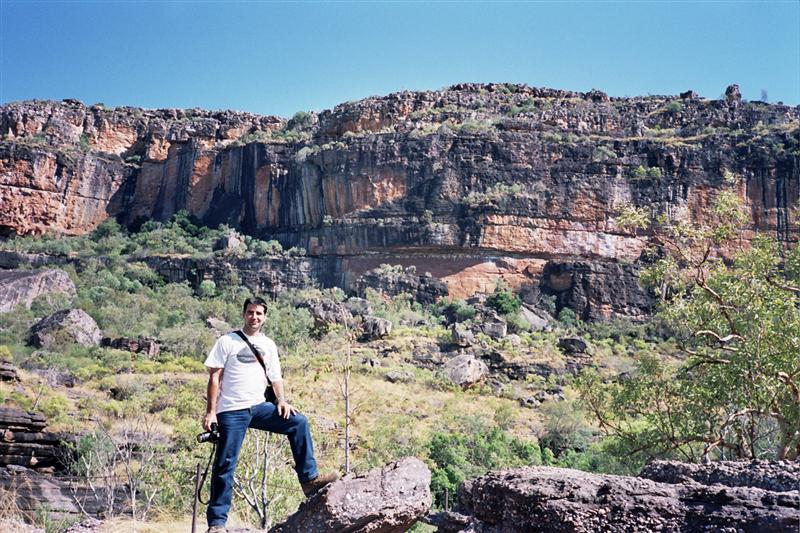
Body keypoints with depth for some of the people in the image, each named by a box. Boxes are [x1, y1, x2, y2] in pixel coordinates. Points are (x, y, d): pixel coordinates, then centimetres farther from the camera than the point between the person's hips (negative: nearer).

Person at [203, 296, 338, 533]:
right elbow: (215, 378, -2)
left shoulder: (269, 345, 13)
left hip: (258, 406, 4)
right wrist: (210, 412, -9)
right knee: (225, 465, -3)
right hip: (232, 411, -4)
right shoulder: (227, 341, 0)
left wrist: (281, 400, -6)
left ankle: (309, 479, -7)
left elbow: (275, 376, 13)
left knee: (298, 422, -11)